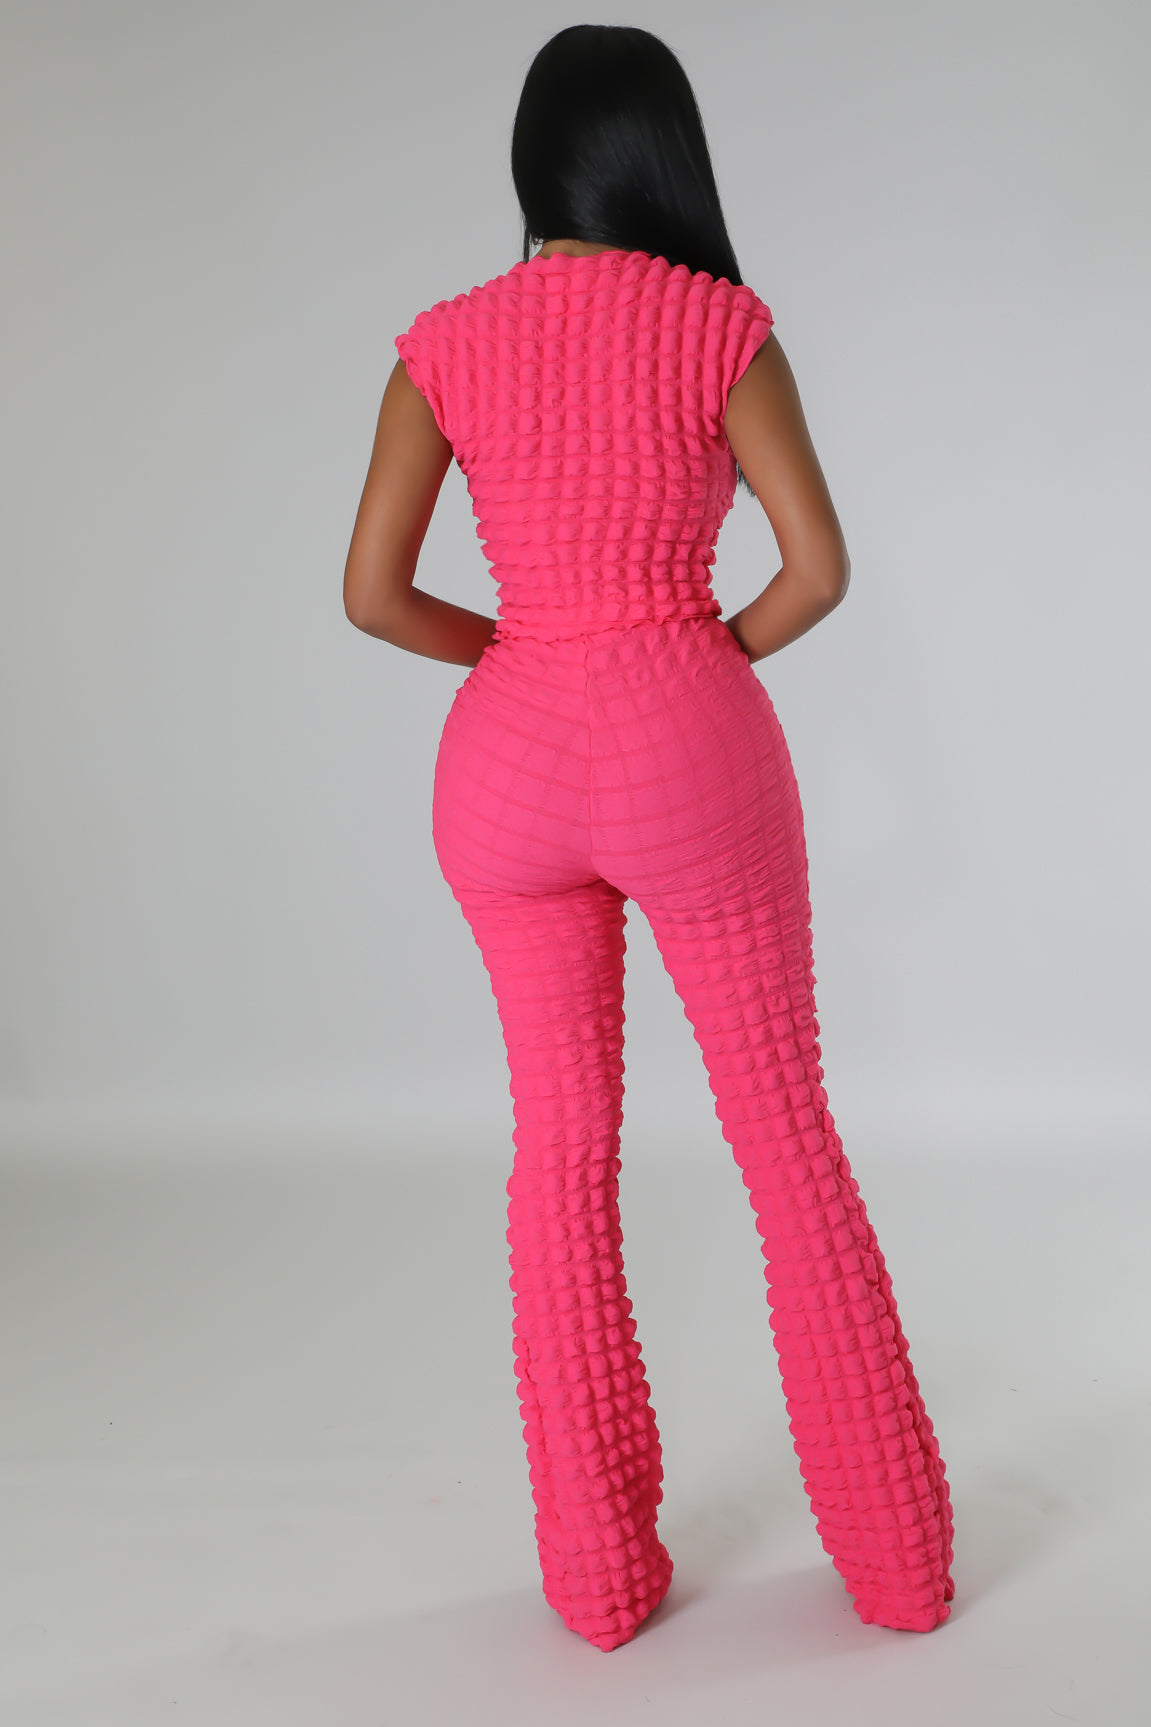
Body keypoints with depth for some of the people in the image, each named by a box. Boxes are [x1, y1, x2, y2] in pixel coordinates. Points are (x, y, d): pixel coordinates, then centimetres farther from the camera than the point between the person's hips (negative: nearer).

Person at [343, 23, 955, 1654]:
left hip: (511, 766, 2)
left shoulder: (445, 340, 4)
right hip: (691, 756, -2)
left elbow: (372, 591, 0)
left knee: (565, 1147, 14)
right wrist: (703, 663, 11)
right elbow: (820, 565, -7)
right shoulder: (723, 324, -2)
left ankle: (601, 1563, 18)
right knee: (790, 1138, 10)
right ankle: (897, 1552, 17)